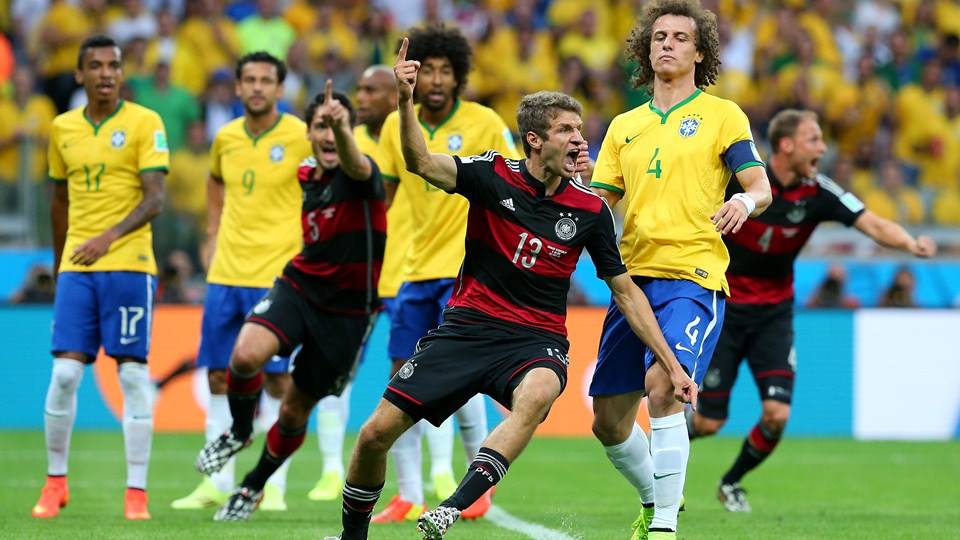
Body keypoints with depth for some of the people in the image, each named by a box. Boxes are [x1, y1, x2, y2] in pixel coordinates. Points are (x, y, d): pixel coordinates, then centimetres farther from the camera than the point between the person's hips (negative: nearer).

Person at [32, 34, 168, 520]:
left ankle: (136, 493, -1)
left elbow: (155, 199, -10)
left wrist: (109, 237, -22)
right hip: (75, 267, 3)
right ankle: (55, 483, 10)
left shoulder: (144, 123, -3)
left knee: (133, 374, -4)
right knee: (64, 373, -3)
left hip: (129, 265, -3)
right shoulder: (63, 128, 11)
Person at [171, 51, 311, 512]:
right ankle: (218, 483, 14)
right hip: (226, 273, 5)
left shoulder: (301, 137, -7)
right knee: (218, 377, 7)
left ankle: (275, 486, 2)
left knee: (277, 378, -4)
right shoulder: (226, 138, 9)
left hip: (278, 275, -5)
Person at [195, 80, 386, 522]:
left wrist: (342, 129, -64)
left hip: (347, 310, -4)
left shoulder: (360, 175, -17)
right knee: (246, 354, -26)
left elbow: (356, 166, -46)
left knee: (296, 409, 6)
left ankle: (254, 486, 32)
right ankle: (239, 431, 4)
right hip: (300, 285, 4)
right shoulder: (306, 175, 4)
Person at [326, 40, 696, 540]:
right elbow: (422, 163, -22)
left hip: (536, 340, 0)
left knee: (538, 394, -38)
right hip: (467, 327, 0)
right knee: (376, 433, -5)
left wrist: (671, 365, 5)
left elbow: (626, 292, 7)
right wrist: (405, 103, -40)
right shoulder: (493, 176, -5)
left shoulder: (589, 211, -1)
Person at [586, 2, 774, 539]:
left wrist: (746, 201, -26)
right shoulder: (624, 126, 19)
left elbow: (761, 187, -3)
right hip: (633, 276, 6)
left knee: (662, 386, -27)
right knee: (609, 420, 5)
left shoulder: (722, 115, 4)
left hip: (692, 277, -6)